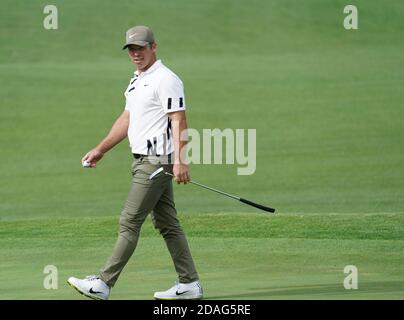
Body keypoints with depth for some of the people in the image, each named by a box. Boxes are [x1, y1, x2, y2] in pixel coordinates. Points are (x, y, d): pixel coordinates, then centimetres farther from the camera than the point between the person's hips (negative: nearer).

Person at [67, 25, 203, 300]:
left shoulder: (165, 79, -12)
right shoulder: (136, 82, 18)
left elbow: (179, 122, -19)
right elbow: (126, 120, 26)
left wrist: (180, 160, -27)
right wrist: (100, 150, 26)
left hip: (158, 161, -10)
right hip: (144, 161, 10)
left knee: (130, 222, -9)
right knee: (167, 224, 9)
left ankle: (104, 284, -8)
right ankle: (190, 284, 11)